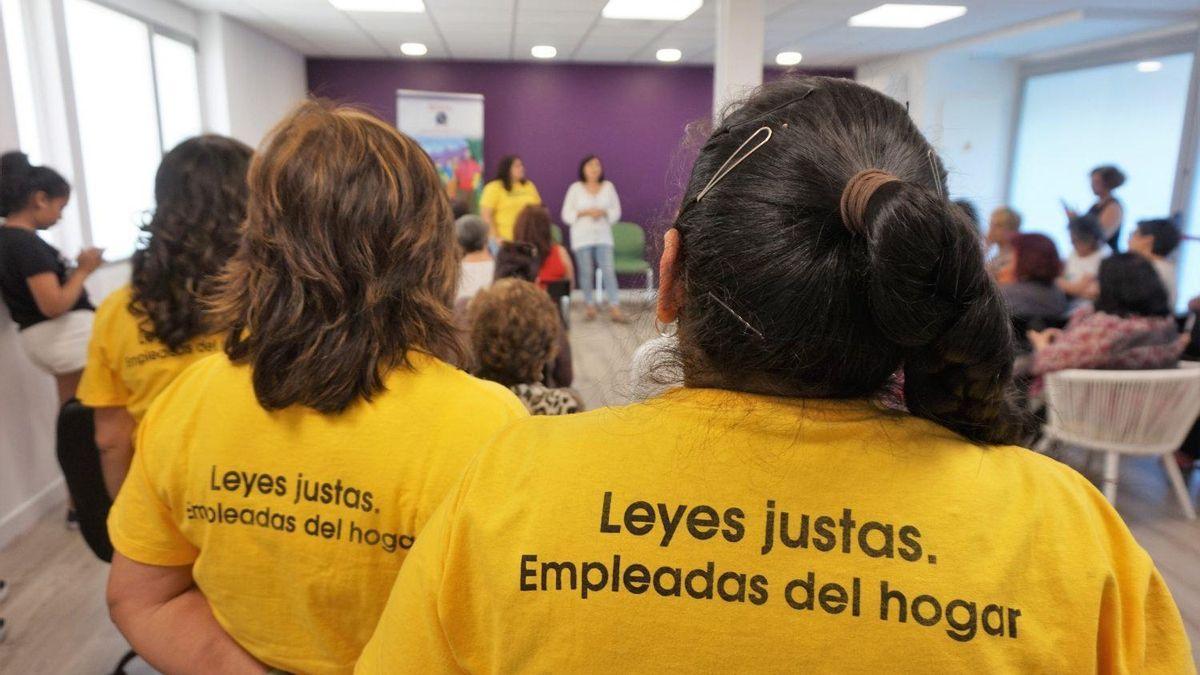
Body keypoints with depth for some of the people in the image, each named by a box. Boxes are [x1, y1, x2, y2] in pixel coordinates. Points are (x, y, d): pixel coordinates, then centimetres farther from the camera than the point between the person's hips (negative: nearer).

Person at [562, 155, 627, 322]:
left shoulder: (608, 186, 8)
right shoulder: (575, 188, 3)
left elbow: (616, 211, 9)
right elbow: (567, 214, 0)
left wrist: (603, 212, -10)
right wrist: (586, 212, -13)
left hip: (603, 236, 1)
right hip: (582, 236, -1)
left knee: (609, 270, -8)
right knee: (586, 272, 1)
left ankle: (615, 307, -10)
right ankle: (589, 305, 13)